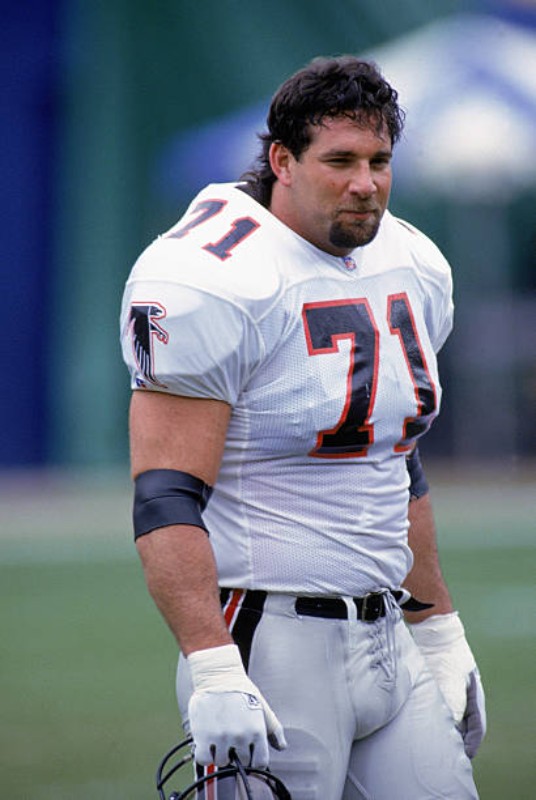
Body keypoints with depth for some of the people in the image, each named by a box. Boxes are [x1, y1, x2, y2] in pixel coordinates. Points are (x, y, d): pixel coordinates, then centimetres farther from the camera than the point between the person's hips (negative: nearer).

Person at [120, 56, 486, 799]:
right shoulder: (216, 284, -14)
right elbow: (167, 502, -18)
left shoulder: (413, 270, 12)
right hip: (271, 645, -7)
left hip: (385, 642, 8)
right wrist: (213, 675, -26)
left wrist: (440, 634, 22)